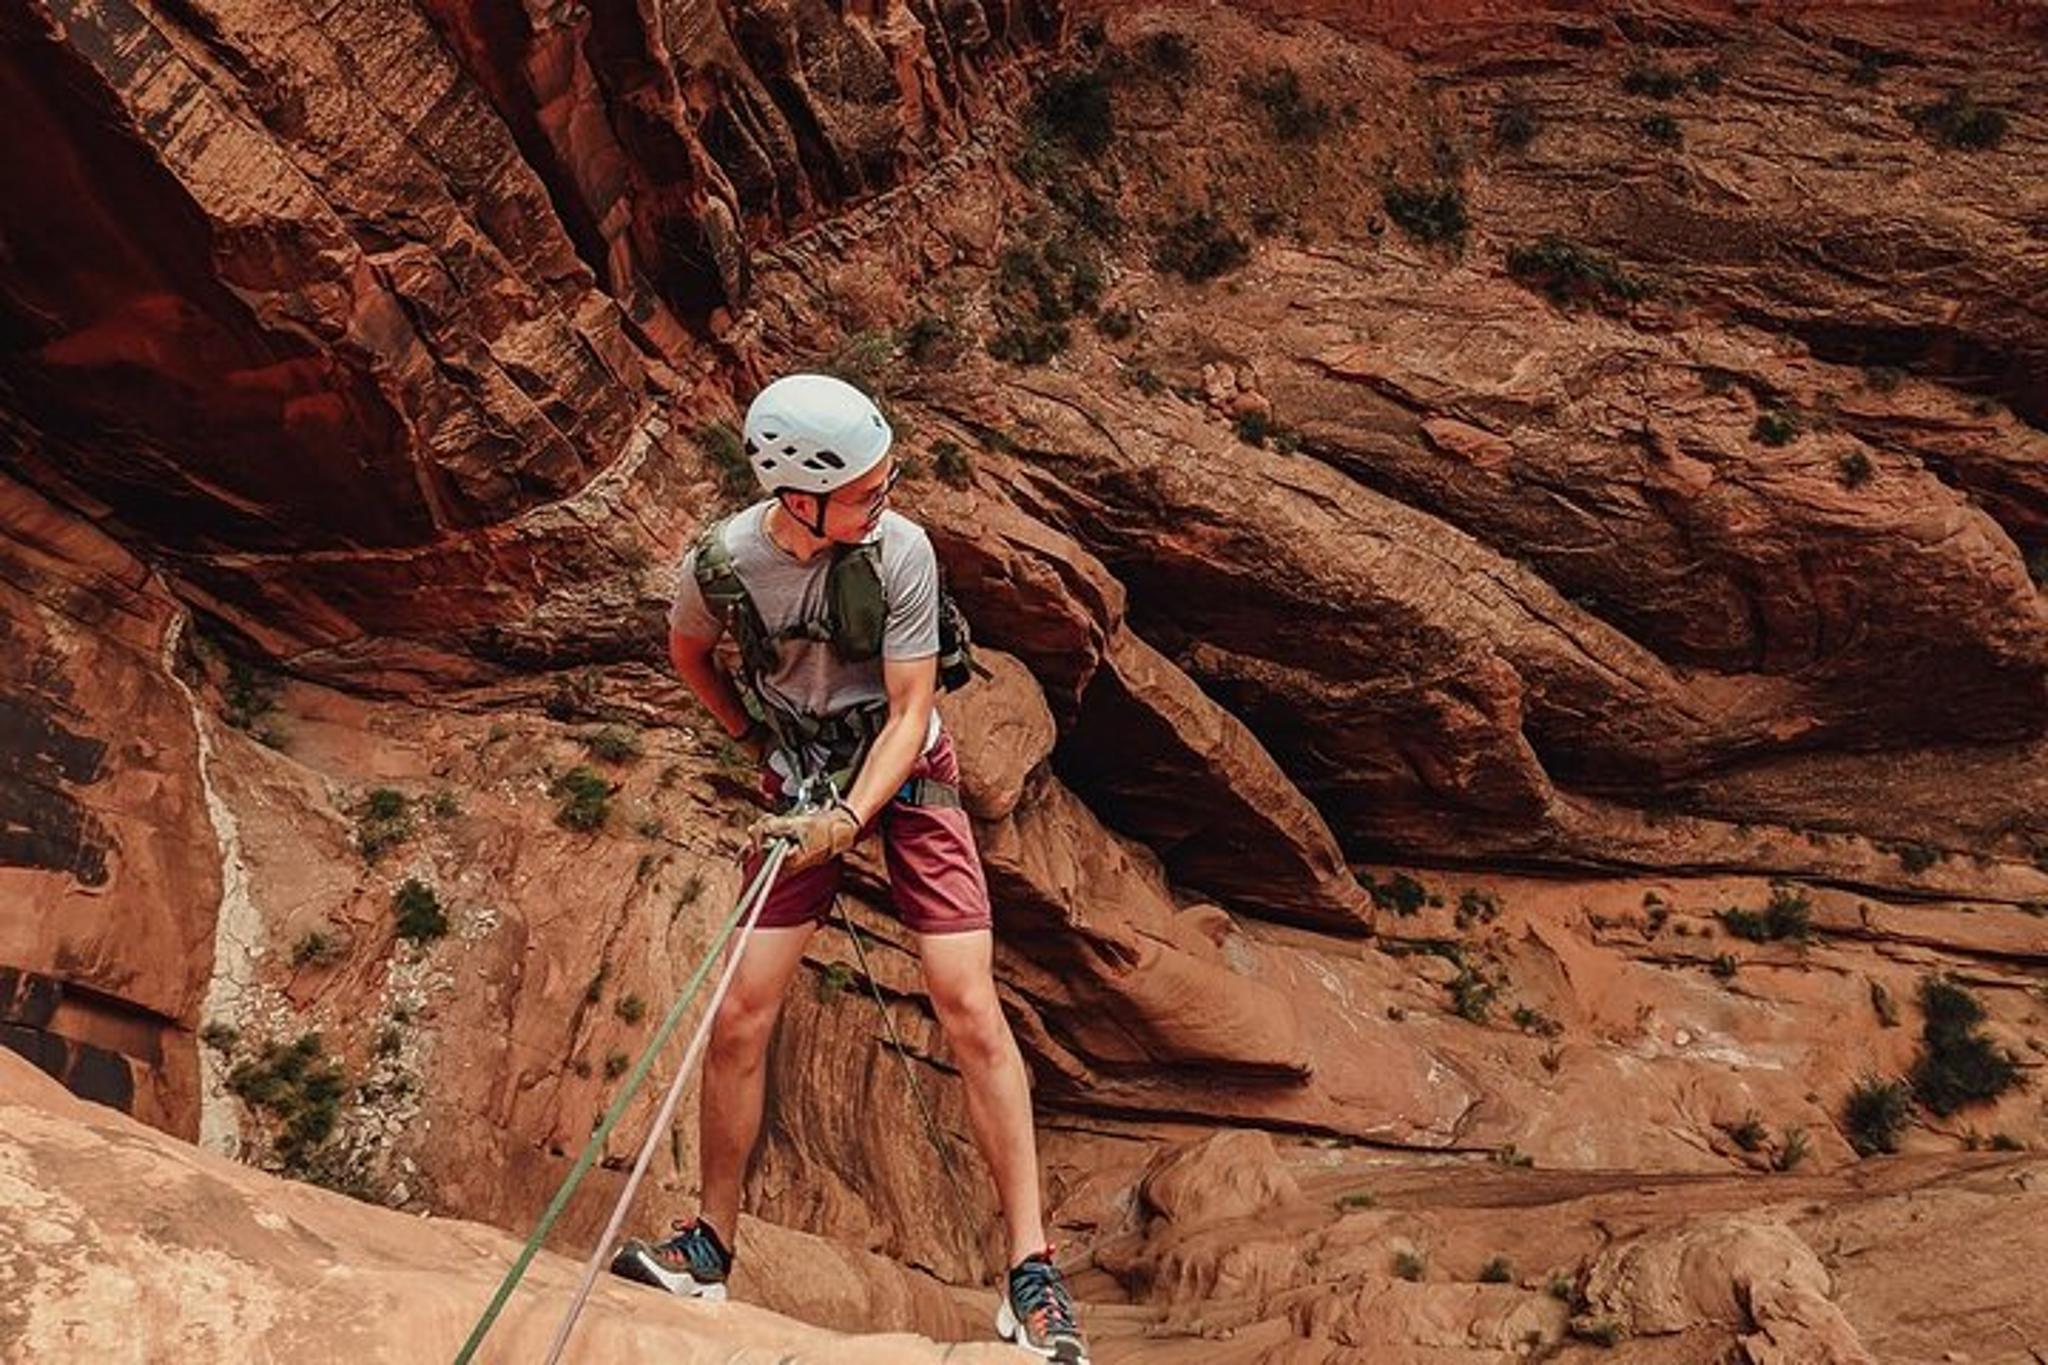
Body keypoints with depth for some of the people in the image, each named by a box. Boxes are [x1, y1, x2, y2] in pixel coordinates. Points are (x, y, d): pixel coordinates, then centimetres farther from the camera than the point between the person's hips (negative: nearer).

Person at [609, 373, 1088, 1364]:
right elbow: (688, 652, 8)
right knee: (740, 1016, -3)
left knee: (970, 1009, -12)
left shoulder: (901, 552, -23)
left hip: (904, 777, -2)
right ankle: (710, 1247, 18)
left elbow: (909, 712, -19)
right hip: (802, 788, 2)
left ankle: (1032, 1275, -6)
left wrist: (848, 817, -32)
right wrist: (755, 741, 3)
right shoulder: (722, 562, -17)